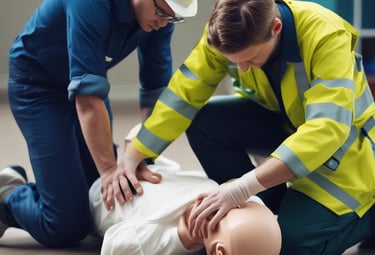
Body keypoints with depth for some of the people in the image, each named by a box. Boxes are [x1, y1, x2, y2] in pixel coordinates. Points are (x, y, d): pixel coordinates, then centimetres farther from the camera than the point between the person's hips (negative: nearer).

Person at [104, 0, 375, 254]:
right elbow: (183, 94, -16)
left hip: (342, 138, -5)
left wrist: (241, 188, -51)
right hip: (283, 122, 5)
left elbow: (326, 130, -44)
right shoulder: (228, 33, -21)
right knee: (204, 122, -20)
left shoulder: (327, 37, -35)